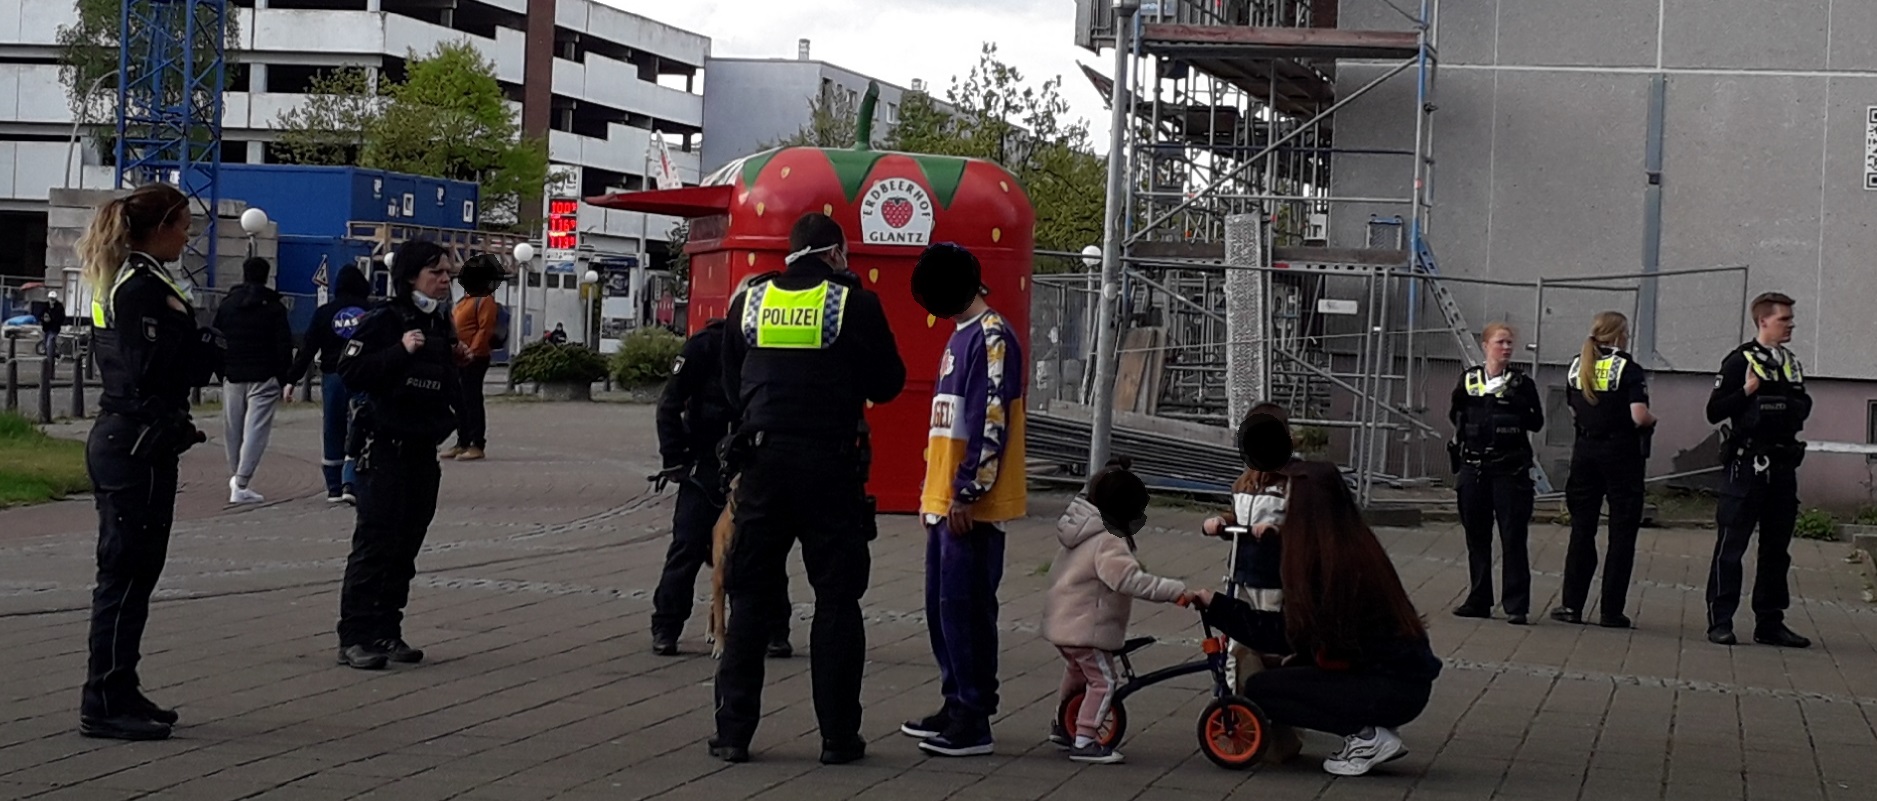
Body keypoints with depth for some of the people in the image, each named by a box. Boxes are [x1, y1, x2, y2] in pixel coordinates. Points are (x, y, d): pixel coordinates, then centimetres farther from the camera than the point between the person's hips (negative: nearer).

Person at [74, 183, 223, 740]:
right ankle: (106, 704, 0)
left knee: (129, 573, 15)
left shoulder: (118, 281, 15)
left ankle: (115, 695, 21)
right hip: (139, 445, -10)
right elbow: (155, 371, -22)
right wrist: (211, 348, -8)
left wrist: (201, 349, 6)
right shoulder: (145, 287, -16)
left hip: (118, 439, 10)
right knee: (127, 574, -5)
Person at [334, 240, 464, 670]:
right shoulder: (384, 321, -9)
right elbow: (350, 372, -19)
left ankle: (386, 632, 15)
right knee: (375, 543, -9)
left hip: (424, 450, 8)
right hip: (385, 447, -7)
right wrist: (401, 351, -26)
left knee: (406, 546, 9)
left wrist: (456, 366, 4)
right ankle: (354, 638, -7)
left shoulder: (440, 325, 13)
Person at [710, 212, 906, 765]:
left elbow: (730, 386, 13)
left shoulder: (749, 303, 6)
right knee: (836, 600, 6)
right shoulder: (854, 305, -5)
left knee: (749, 597, 10)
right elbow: (887, 384, 2)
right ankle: (838, 736, 7)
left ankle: (733, 732, 9)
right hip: (831, 465, -3)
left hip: (763, 462, 3)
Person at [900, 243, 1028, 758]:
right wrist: (933, 492, 20)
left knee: (965, 608, -8)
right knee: (942, 608, 13)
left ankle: (974, 723, -3)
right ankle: (956, 707, 21)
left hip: (972, 505, -10)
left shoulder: (992, 335, -11)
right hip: (946, 500, 10)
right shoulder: (961, 337, 20)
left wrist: (967, 493, -20)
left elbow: (990, 421, -19)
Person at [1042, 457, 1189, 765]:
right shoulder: (1108, 544, -22)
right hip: (1085, 626, -10)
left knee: (1077, 671, 29)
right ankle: (1084, 741, -9)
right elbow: (1131, 579, -34)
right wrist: (1175, 590, -37)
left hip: (1063, 621, 10)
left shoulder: (1084, 533, 10)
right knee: (1102, 681, -6)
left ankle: (1062, 725, 42)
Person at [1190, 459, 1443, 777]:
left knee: (1259, 689, -4)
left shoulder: (1327, 558, -16)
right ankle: (1372, 731, 12)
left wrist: (1216, 605, -5)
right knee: (1294, 671, 24)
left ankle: (1366, 736, -6)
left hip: (1390, 688, -9)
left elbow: (1289, 634, -10)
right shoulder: (1357, 546, 11)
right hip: (1407, 676, 9)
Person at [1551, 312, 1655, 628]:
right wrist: (1653, 421, 1)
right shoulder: (1627, 369, -11)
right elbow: (1639, 416, -19)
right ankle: (1611, 611, 3)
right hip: (1621, 453, -5)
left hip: (1584, 451, 5)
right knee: (1622, 533, 3)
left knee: (1582, 530, 11)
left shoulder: (1576, 366, 7)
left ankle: (1571, 604, 9)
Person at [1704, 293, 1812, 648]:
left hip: (1782, 468, 7)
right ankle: (1720, 622, -1)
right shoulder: (1740, 361, -7)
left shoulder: (1792, 365, 15)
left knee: (1777, 549, 10)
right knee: (1731, 547, -4)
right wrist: (1747, 391, -22)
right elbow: (1715, 412, -11)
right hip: (1746, 467, -7)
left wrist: (1799, 406, 6)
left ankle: (1770, 622, 17)